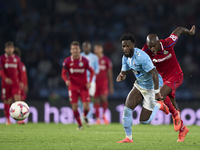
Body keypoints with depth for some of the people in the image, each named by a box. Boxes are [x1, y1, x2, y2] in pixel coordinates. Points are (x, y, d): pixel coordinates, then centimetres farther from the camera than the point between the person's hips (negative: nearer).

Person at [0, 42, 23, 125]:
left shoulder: (17, 58, 10)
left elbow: (20, 71, 18)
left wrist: (20, 81, 14)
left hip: (15, 83, 1)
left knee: (18, 99, -15)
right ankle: (8, 119, 14)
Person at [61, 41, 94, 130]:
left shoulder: (85, 61, -5)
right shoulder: (67, 61, -4)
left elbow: (91, 71, 6)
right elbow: (63, 73, 2)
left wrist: (90, 82, -8)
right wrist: (66, 80, -19)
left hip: (84, 87, -1)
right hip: (73, 87, 1)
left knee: (86, 107, -9)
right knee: (74, 107, -4)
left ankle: (85, 117, 26)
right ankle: (79, 124, 17)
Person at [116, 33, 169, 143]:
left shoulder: (141, 56, -29)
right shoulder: (125, 57, -1)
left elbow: (154, 73, -30)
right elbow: (124, 72, 9)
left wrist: (156, 91, -33)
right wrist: (121, 76, -17)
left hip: (151, 87, -7)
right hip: (139, 85, 7)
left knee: (144, 121, -4)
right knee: (127, 109, -8)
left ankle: (158, 105, 23)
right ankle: (128, 138, 5)